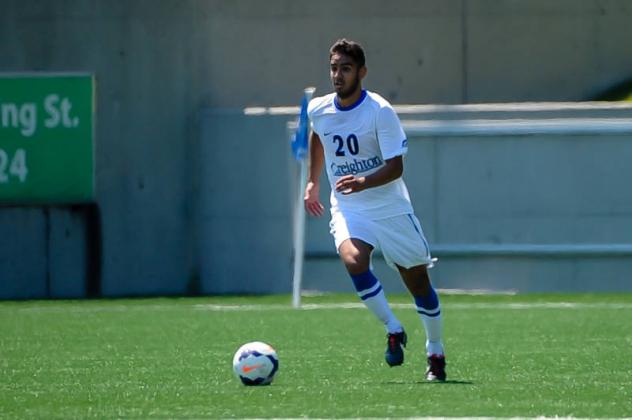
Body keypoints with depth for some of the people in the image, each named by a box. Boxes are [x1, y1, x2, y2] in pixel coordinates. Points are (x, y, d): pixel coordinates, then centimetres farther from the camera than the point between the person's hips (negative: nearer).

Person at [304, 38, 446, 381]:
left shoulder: (380, 111, -16)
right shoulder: (317, 110, -2)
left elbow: (396, 166, -19)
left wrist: (364, 182, -36)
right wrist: (313, 181, 24)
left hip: (390, 207, -2)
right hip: (347, 209, 2)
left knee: (417, 279, 5)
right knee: (353, 260, -29)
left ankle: (435, 353, 26)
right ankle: (393, 331, -12)